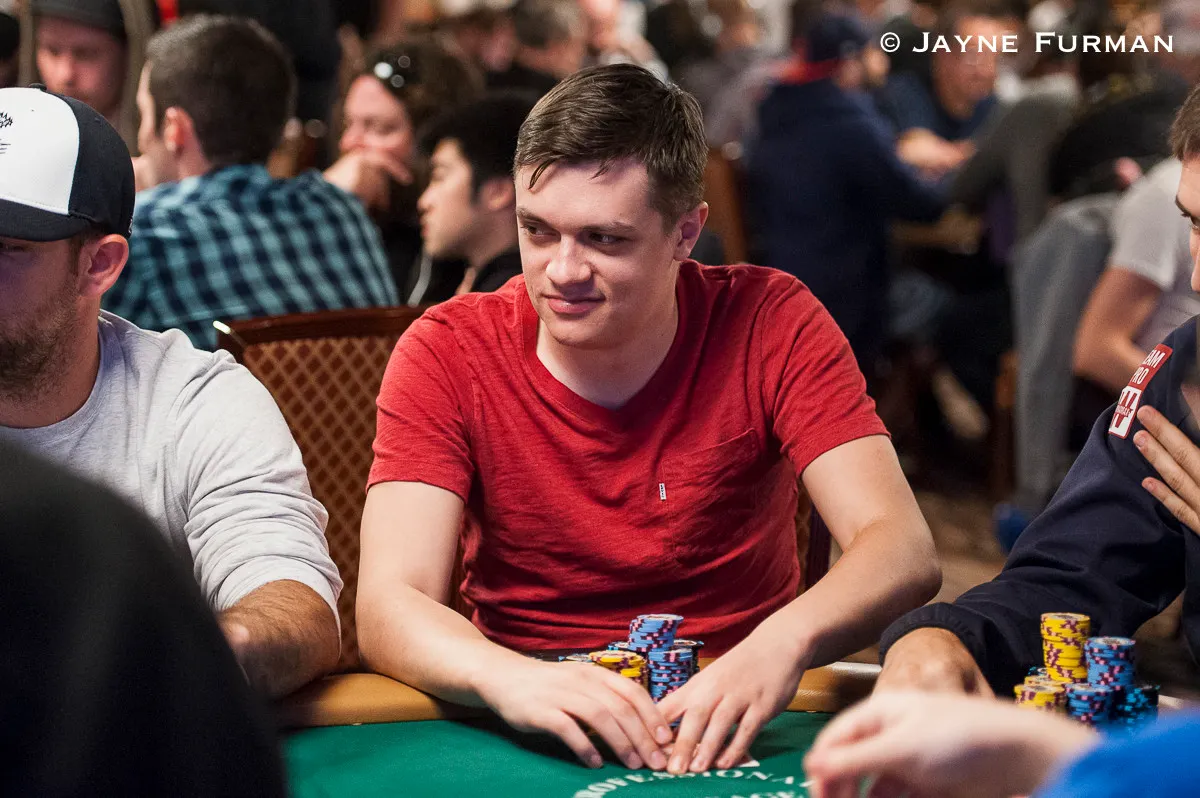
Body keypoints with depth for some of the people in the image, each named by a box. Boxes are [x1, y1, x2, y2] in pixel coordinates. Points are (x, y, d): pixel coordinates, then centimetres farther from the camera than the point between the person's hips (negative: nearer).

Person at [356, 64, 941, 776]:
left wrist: (784, 643, -39)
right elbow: (388, 604, -17)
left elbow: (904, 550, -17)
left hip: (734, 730, -1)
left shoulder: (770, 325, -8)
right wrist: (508, 679, -39)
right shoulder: (447, 354, -8)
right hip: (534, 736, 1)